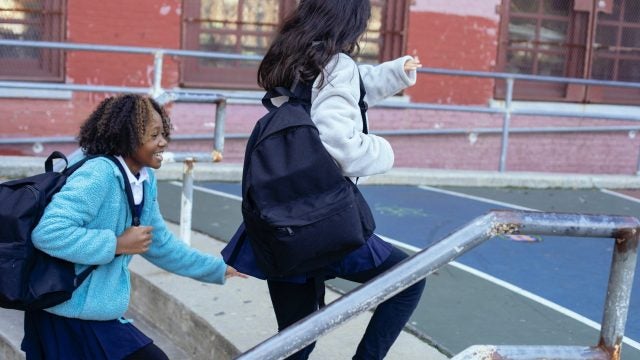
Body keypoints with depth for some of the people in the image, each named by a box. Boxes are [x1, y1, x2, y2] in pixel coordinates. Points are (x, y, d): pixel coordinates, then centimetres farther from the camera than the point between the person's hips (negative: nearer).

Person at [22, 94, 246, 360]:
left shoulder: (145, 181, 4)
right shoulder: (99, 175, -23)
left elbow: (160, 244, 16)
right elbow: (47, 232, -32)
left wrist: (219, 269, 21)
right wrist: (118, 245, -25)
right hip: (72, 317, -8)